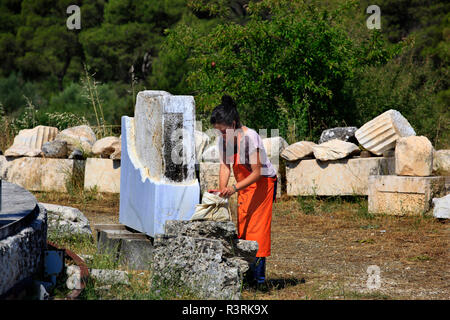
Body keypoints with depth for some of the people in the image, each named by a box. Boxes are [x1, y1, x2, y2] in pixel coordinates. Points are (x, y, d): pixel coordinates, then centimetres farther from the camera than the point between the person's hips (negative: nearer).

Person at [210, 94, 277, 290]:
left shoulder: (250, 137, -27)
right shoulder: (223, 138, -6)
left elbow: (256, 173, -26)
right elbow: (225, 165, -3)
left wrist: (235, 188, -36)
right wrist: (222, 190, -18)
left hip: (263, 182, -7)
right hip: (244, 185, 7)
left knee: (258, 227, -11)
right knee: (242, 226, 2)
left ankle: (259, 277, -11)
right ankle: (248, 275, 5)